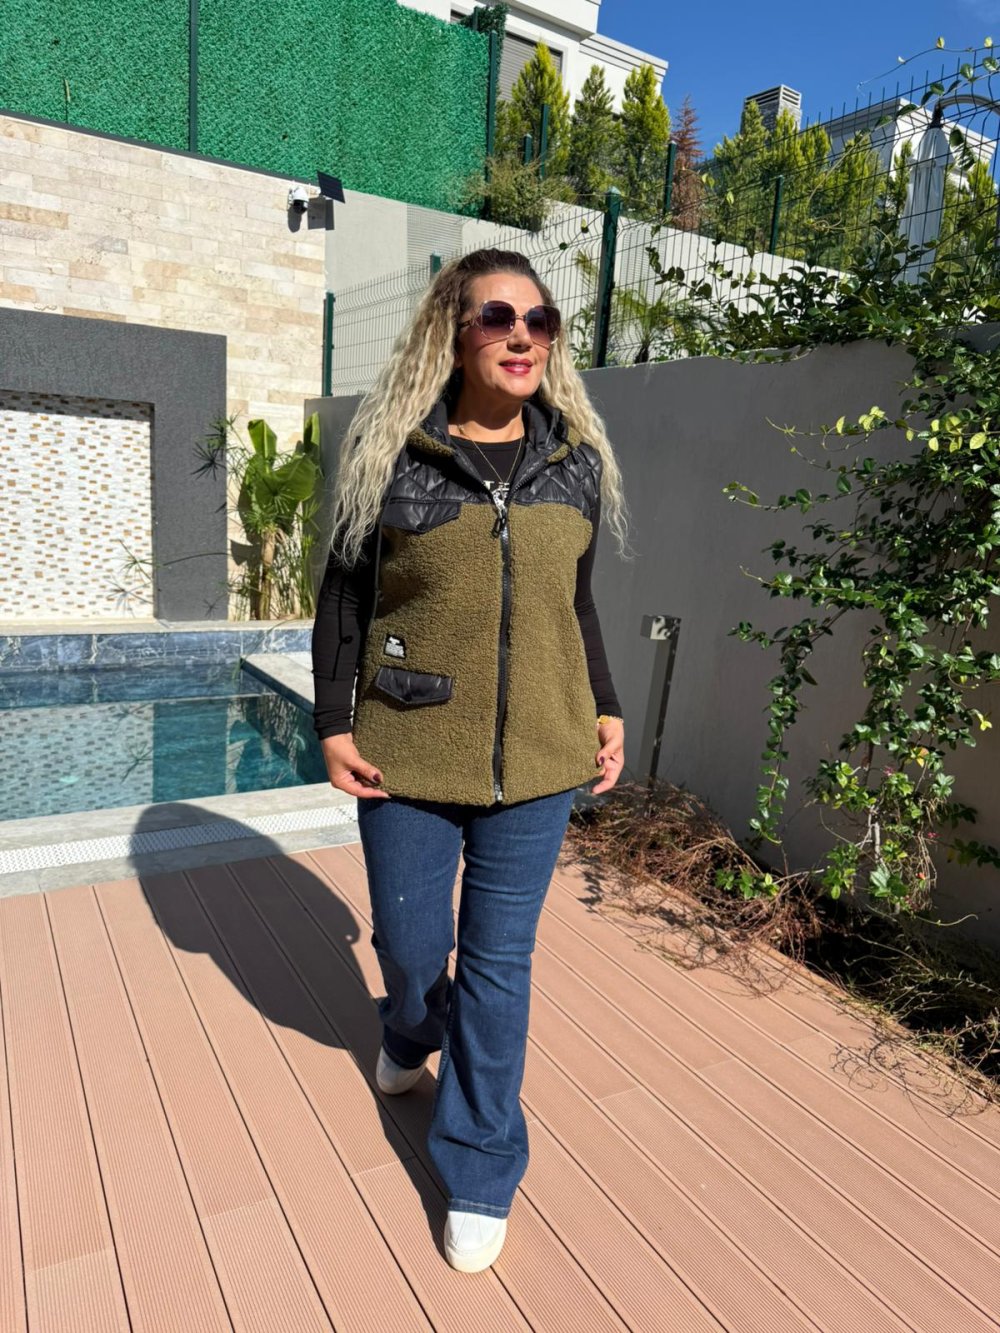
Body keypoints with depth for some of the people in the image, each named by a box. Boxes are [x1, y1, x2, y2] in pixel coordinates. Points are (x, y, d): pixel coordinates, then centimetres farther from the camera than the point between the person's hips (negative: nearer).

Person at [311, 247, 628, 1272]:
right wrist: (333, 725, -4)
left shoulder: (576, 462, 5)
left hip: (536, 761, 2)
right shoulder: (392, 454, -4)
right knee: (410, 944, 15)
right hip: (409, 760, -1)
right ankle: (412, 1030, 54)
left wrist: (606, 709, 8)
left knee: (500, 961, 10)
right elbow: (343, 596, 1)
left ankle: (480, 1168, 32)